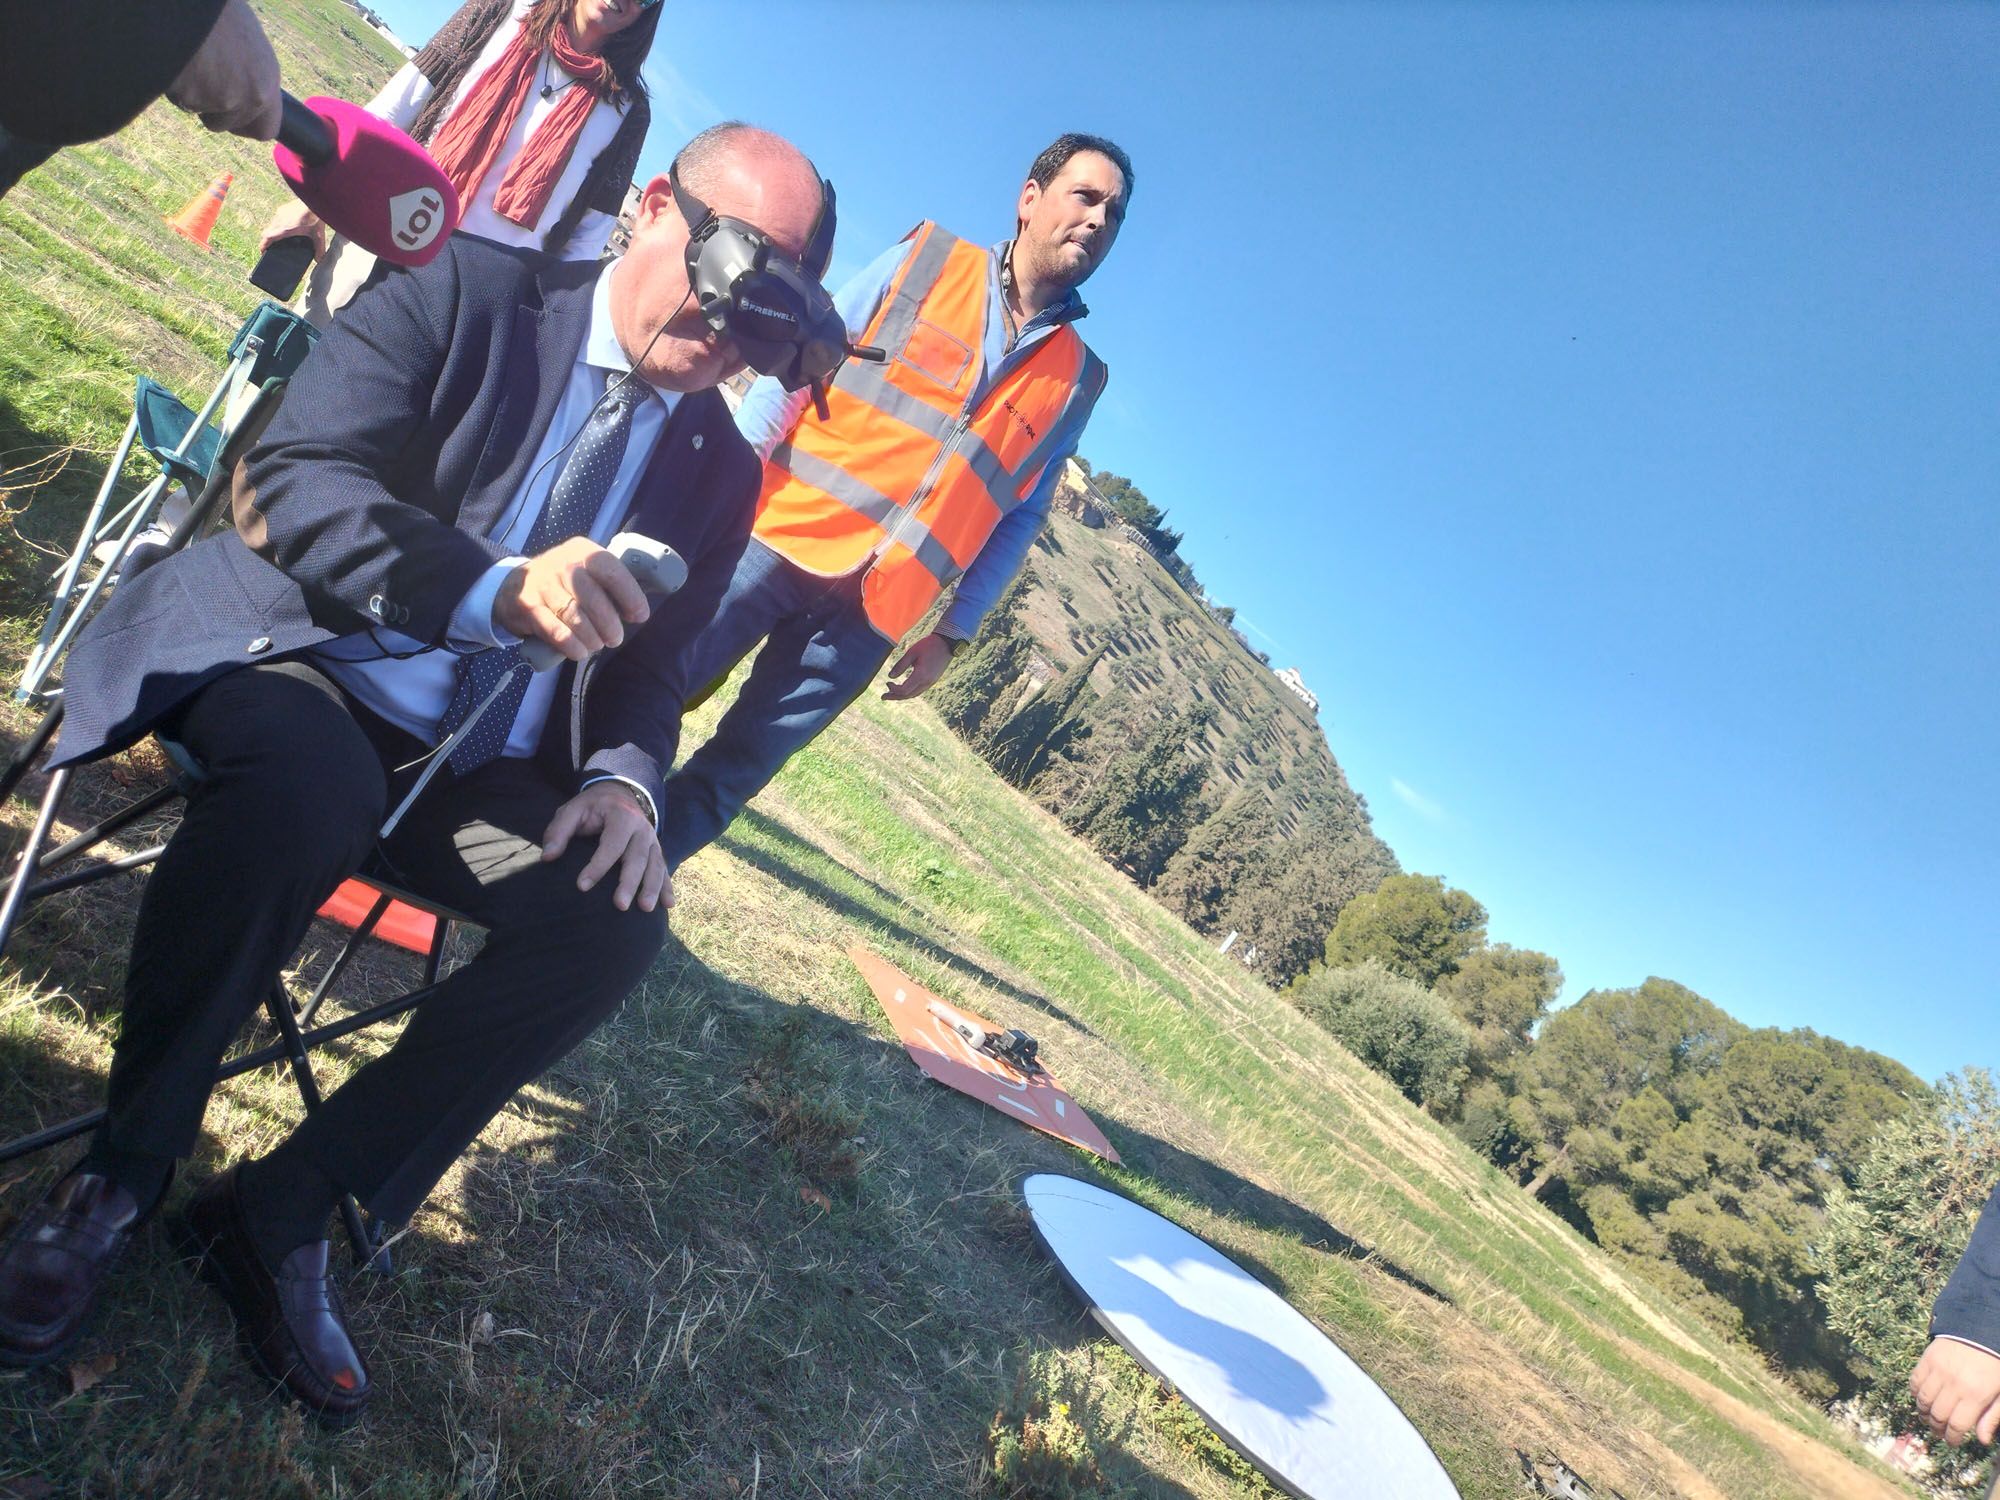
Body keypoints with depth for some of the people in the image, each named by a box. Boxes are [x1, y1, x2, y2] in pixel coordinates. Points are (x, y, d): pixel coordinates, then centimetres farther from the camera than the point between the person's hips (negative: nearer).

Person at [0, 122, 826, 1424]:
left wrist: (624, 780, -12)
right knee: (308, 781, -36)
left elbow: (647, 663, 11)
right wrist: (498, 587, -32)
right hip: (305, 660, -3)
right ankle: (121, 1172, -11)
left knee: (620, 917, -22)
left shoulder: (721, 468, 8)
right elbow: (285, 479, -14)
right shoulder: (468, 295, -3)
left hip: (476, 763, 4)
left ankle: (285, 1208, -8)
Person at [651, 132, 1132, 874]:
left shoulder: (1075, 382, 11)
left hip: (870, 616, 2)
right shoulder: (927, 259, 5)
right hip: (777, 535, -1)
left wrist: (953, 633, 9)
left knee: (728, 777, 5)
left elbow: (1019, 517, 14)